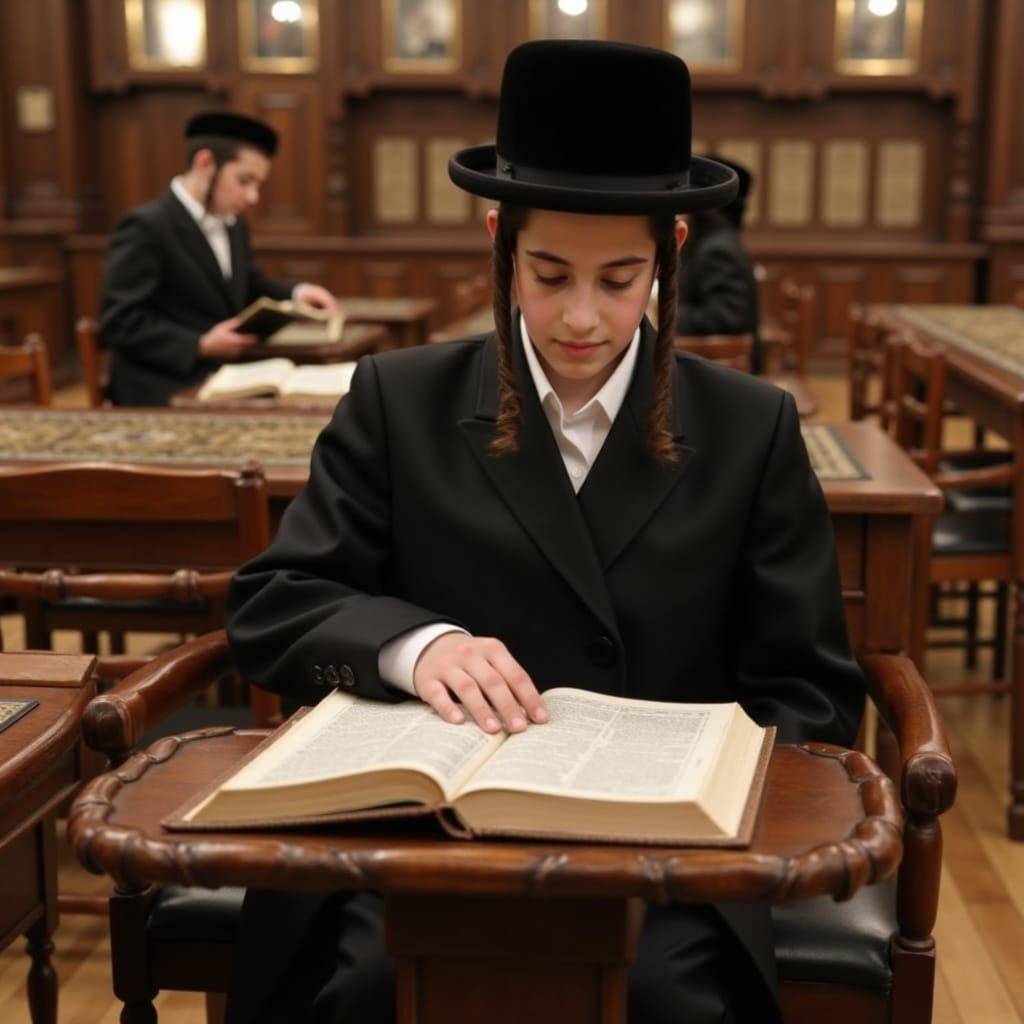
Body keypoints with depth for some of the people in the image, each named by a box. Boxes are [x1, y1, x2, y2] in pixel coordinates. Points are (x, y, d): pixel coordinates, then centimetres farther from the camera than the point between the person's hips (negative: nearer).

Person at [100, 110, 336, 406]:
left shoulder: (234, 226, 15)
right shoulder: (145, 226, -12)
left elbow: (249, 286, 28)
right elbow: (119, 322, -17)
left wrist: (296, 293, 7)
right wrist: (201, 346, -22)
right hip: (165, 395, -9)